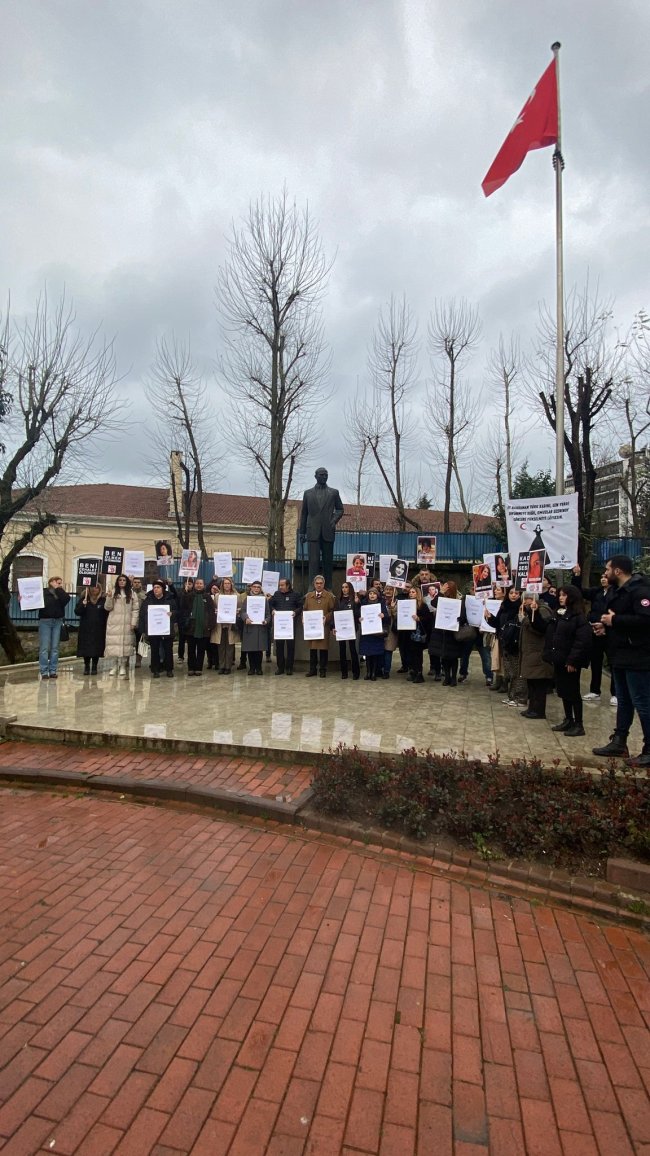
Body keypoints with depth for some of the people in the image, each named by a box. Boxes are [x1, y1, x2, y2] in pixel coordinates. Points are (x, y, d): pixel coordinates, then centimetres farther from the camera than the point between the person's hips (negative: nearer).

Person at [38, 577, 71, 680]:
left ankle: (53, 671, 8)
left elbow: (66, 599, -9)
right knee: (44, 647, -4)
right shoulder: (42, 592, 3)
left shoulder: (61, 593, 12)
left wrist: (58, 589, -4)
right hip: (45, 621, -3)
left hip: (58, 622, 3)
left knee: (55, 647, 4)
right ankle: (44, 672, 0)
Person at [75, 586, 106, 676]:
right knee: (86, 648, 2)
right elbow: (77, 612, -5)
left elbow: (107, 613, -1)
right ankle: (86, 667, 15)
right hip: (85, 629, 1)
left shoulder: (103, 600, 1)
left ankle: (94, 667, 14)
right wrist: (83, 604, -20)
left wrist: (106, 628, -9)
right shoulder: (83, 599, 4)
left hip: (98, 630, 0)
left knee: (97, 648, 3)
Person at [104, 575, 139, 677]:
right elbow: (108, 607, 2)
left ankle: (123, 666, 5)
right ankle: (114, 666, 7)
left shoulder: (131, 593, 7)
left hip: (126, 624, 0)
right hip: (114, 623, 0)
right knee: (114, 642, -3)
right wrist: (109, 597, -14)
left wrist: (133, 622, -3)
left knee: (125, 643, -2)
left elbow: (135, 609, 5)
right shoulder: (113, 592, 5)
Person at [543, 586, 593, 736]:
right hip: (559, 660, 8)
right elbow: (550, 636, 15)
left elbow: (583, 640, -19)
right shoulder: (558, 614, 12)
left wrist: (573, 661, -21)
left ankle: (578, 725, 10)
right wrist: (549, 654, 7)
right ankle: (568, 720, 25)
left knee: (573, 693, 1)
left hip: (570, 662, -8)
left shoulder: (578, 616, -13)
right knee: (563, 691, 14)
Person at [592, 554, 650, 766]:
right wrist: (606, 625, 7)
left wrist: (615, 620, -23)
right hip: (621, 656, 11)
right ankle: (619, 742, 25)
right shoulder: (620, 591, 16)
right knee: (623, 701, 16)